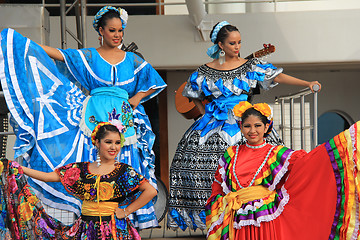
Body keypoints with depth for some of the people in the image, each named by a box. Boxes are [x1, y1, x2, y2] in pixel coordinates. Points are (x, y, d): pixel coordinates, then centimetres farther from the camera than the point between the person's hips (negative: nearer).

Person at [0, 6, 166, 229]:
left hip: (124, 124, 2)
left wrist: (138, 97, 4)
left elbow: (156, 83, 19)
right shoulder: (88, 56, 8)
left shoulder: (132, 59, 13)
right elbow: (57, 54, 0)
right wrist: (25, 42, -7)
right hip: (95, 120, -2)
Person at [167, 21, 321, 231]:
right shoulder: (206, 71, 5)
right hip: (214, 124, 1)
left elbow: (278, 76, -2)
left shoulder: (250, 66, 4)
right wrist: (205, 114, 7)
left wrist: (307, 83, -11)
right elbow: (195, 96, 20)